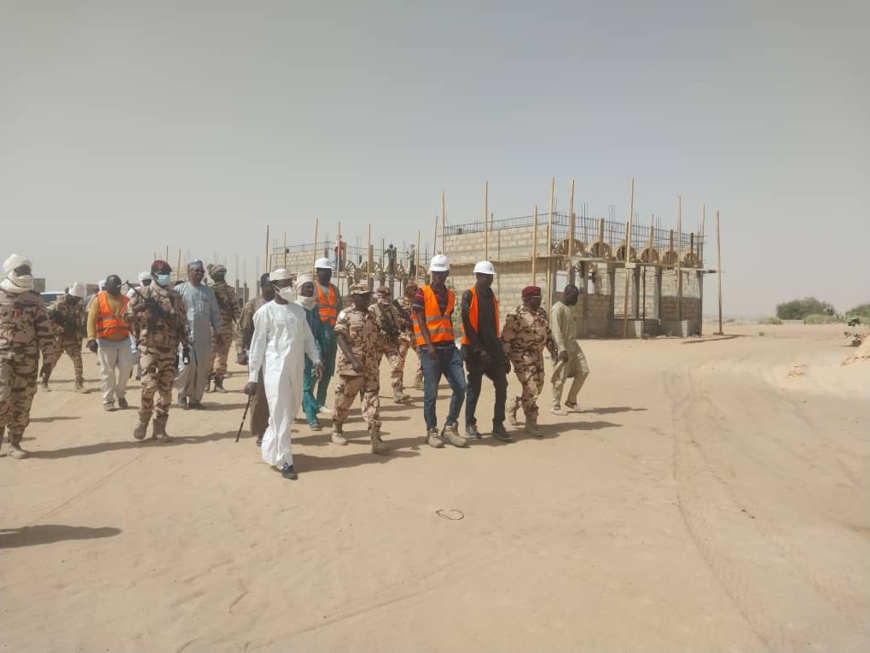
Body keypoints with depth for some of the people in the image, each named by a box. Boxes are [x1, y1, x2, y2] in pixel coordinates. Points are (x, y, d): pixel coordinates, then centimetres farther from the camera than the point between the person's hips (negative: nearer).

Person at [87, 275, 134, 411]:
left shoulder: (125, 300, 11)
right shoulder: (99, 299, -1)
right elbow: (91, 319, -8)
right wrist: (92, 339, -18)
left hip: (124, 341, 3)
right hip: (106, 342, -3)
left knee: (126, 368, 2)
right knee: (107, 372, 2)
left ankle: (120, 395, 23)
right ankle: (108, 400, 10)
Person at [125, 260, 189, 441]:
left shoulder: (175, 297, 10)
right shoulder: (143, 294, 1)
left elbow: (182, 322, 12)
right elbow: (127, 316, 2)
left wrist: (186, 345, 7)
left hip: (169, 349, 3)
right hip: (148, 347, -3)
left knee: (165, 388, 3)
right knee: (149, 385, -12)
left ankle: (160, 427, 12)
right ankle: (143, 420, 11)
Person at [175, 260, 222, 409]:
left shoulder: (208, 291, 13)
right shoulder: (180, 289, 0)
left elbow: (215, 313, 15)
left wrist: (218, 332, 12)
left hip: (204, 335, 4)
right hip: (186, 334, -4)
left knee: (202, 369, 4)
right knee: (188, 365, -11)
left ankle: (195, 398, 16)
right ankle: (182, 393, 14)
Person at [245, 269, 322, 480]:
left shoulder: (298, 310, 11)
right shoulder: (265, 311, -5)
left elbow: (307, 337, 14)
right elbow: (257, 345, -6)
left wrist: (316, 360, 1)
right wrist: (253, 377, -8)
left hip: (295, 367, 6)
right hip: (275, 367, -6)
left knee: (290, 412, 14)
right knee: (281, 414, -5)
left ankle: (269, 446, 36)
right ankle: (284, 462, 3)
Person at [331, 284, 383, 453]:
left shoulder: (372, 315, 12)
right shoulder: (345, 315, -7)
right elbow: (340, 339, -14)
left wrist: (377, 358, 15)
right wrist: (354, 360, -23)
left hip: (371, 366, 5)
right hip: (350, 365, -5)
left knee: (372, 399, -2)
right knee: (344, 398, 8)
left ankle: (374, 434, -6)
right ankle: (337, 429, 28)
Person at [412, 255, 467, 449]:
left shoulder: (451, 295, 15)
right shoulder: (422, 293, -3)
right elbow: (421, 321, -9)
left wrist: (452, 341, 16)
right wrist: (429, 346, -18)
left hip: (449, 347, 6)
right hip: (430, 348, -5)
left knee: (460, 387, -1)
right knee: (431, 392, -1)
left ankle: (450, 428, 11)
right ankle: (432, 431, 12)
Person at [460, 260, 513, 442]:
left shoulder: (492, 296, 14)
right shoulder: (469, 295, -7)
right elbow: (467, 325, -14)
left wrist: (501, 354, 15)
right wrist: (479, 350, -19)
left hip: (492, 348, 6)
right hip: (475, 349, -6)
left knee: (502, 385, -1)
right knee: (474, 388, 2)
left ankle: (498, 426, 6)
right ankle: (470, 424, 17)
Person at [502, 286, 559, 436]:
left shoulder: (542, 313, 9)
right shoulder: (516, 315, -16)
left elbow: (547, 332, 19)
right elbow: (506, 339, -16)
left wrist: (553, 349, 9)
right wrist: (505, 360, -17)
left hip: (537, 355, 9)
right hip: (523, 356, -9)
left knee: (537, 387, 14)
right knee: (531, 389, -10)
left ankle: (513, 407, 34)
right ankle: (531, 423, 3)